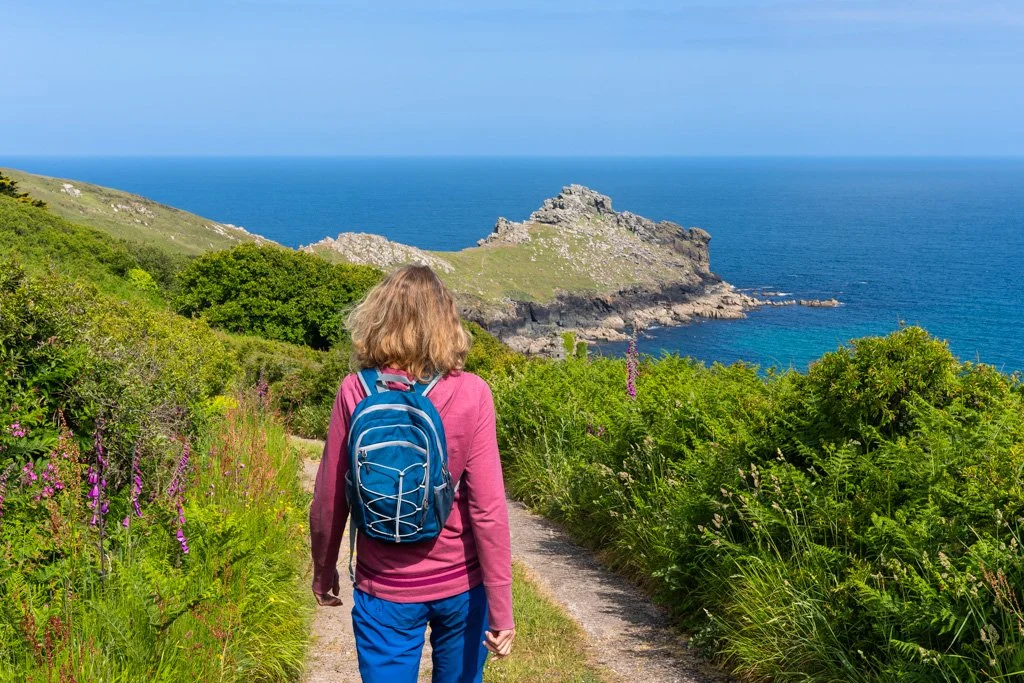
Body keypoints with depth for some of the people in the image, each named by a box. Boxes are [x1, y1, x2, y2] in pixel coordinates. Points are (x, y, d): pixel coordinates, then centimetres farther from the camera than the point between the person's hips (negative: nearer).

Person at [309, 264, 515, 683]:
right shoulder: (470, 394, -14)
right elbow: (488, 510, -15)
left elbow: (329, 501, -5)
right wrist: (501, 609, -8)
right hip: (461, 586, 0)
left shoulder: (355, 392, -11)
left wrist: (323, 568, 13)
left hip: (386, 592, 0)